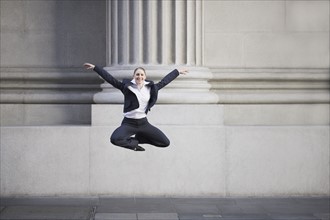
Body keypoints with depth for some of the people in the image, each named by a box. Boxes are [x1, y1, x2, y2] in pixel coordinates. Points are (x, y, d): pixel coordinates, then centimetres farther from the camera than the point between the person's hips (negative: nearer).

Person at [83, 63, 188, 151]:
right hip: (129, 123, -4)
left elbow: (164, 81, 19)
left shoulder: (151, 87, 6)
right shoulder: (127, 86, -3)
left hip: (143, 123, 4)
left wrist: (178, 71, 29)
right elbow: (110, 78, -3)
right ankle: (134, 143, 0)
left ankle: (137, 138, 14)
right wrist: (95, 67, -6)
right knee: (115, 139, -33)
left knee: (165, 143, -4)